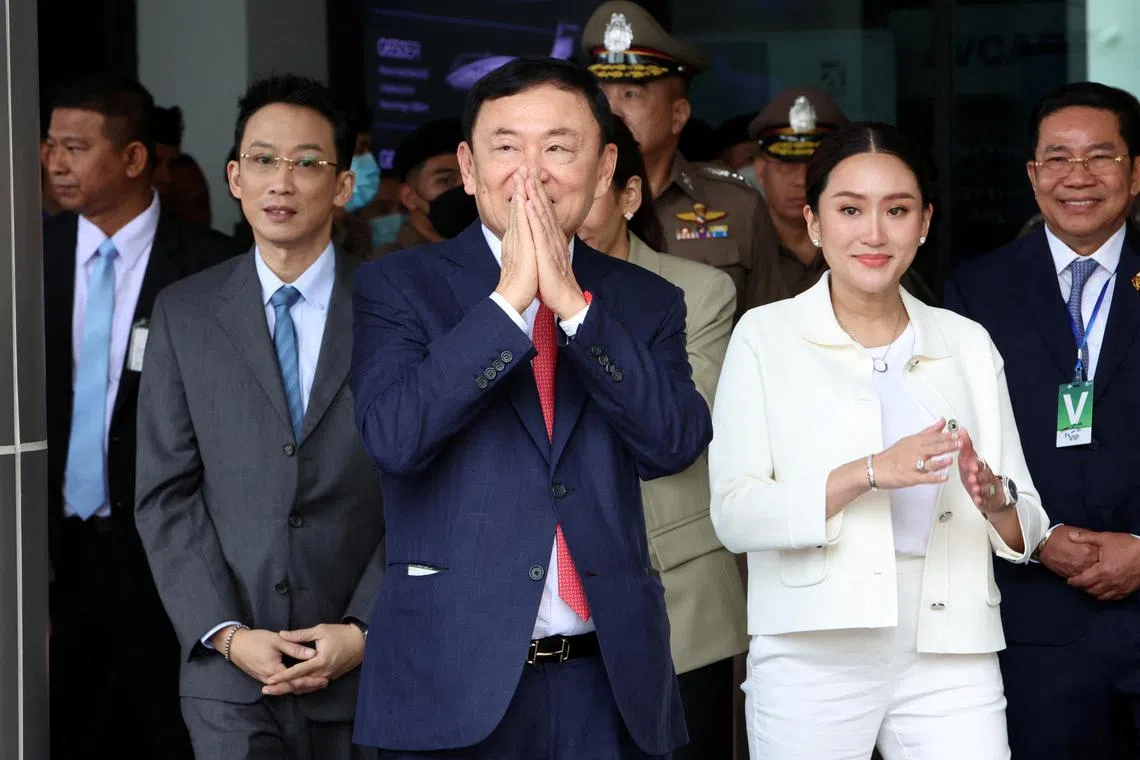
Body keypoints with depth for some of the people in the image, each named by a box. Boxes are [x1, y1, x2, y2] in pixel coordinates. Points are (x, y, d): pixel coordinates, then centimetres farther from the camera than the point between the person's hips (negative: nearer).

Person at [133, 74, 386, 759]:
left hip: (366, 666, 0)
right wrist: (226, 634, -6)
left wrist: (365, 631, -9)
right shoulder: (184, 315, 6)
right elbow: (166, 496, 3)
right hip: (231, 674, 1)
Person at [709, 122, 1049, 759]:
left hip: (950, 658, 2)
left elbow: (1026, 533, 9)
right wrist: (870, 472, -22)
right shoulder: (765, 337, 2)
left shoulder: (967, 344, 11)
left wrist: (996, 499, -14)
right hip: (813, 656, -2)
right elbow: (734, 515, -9)